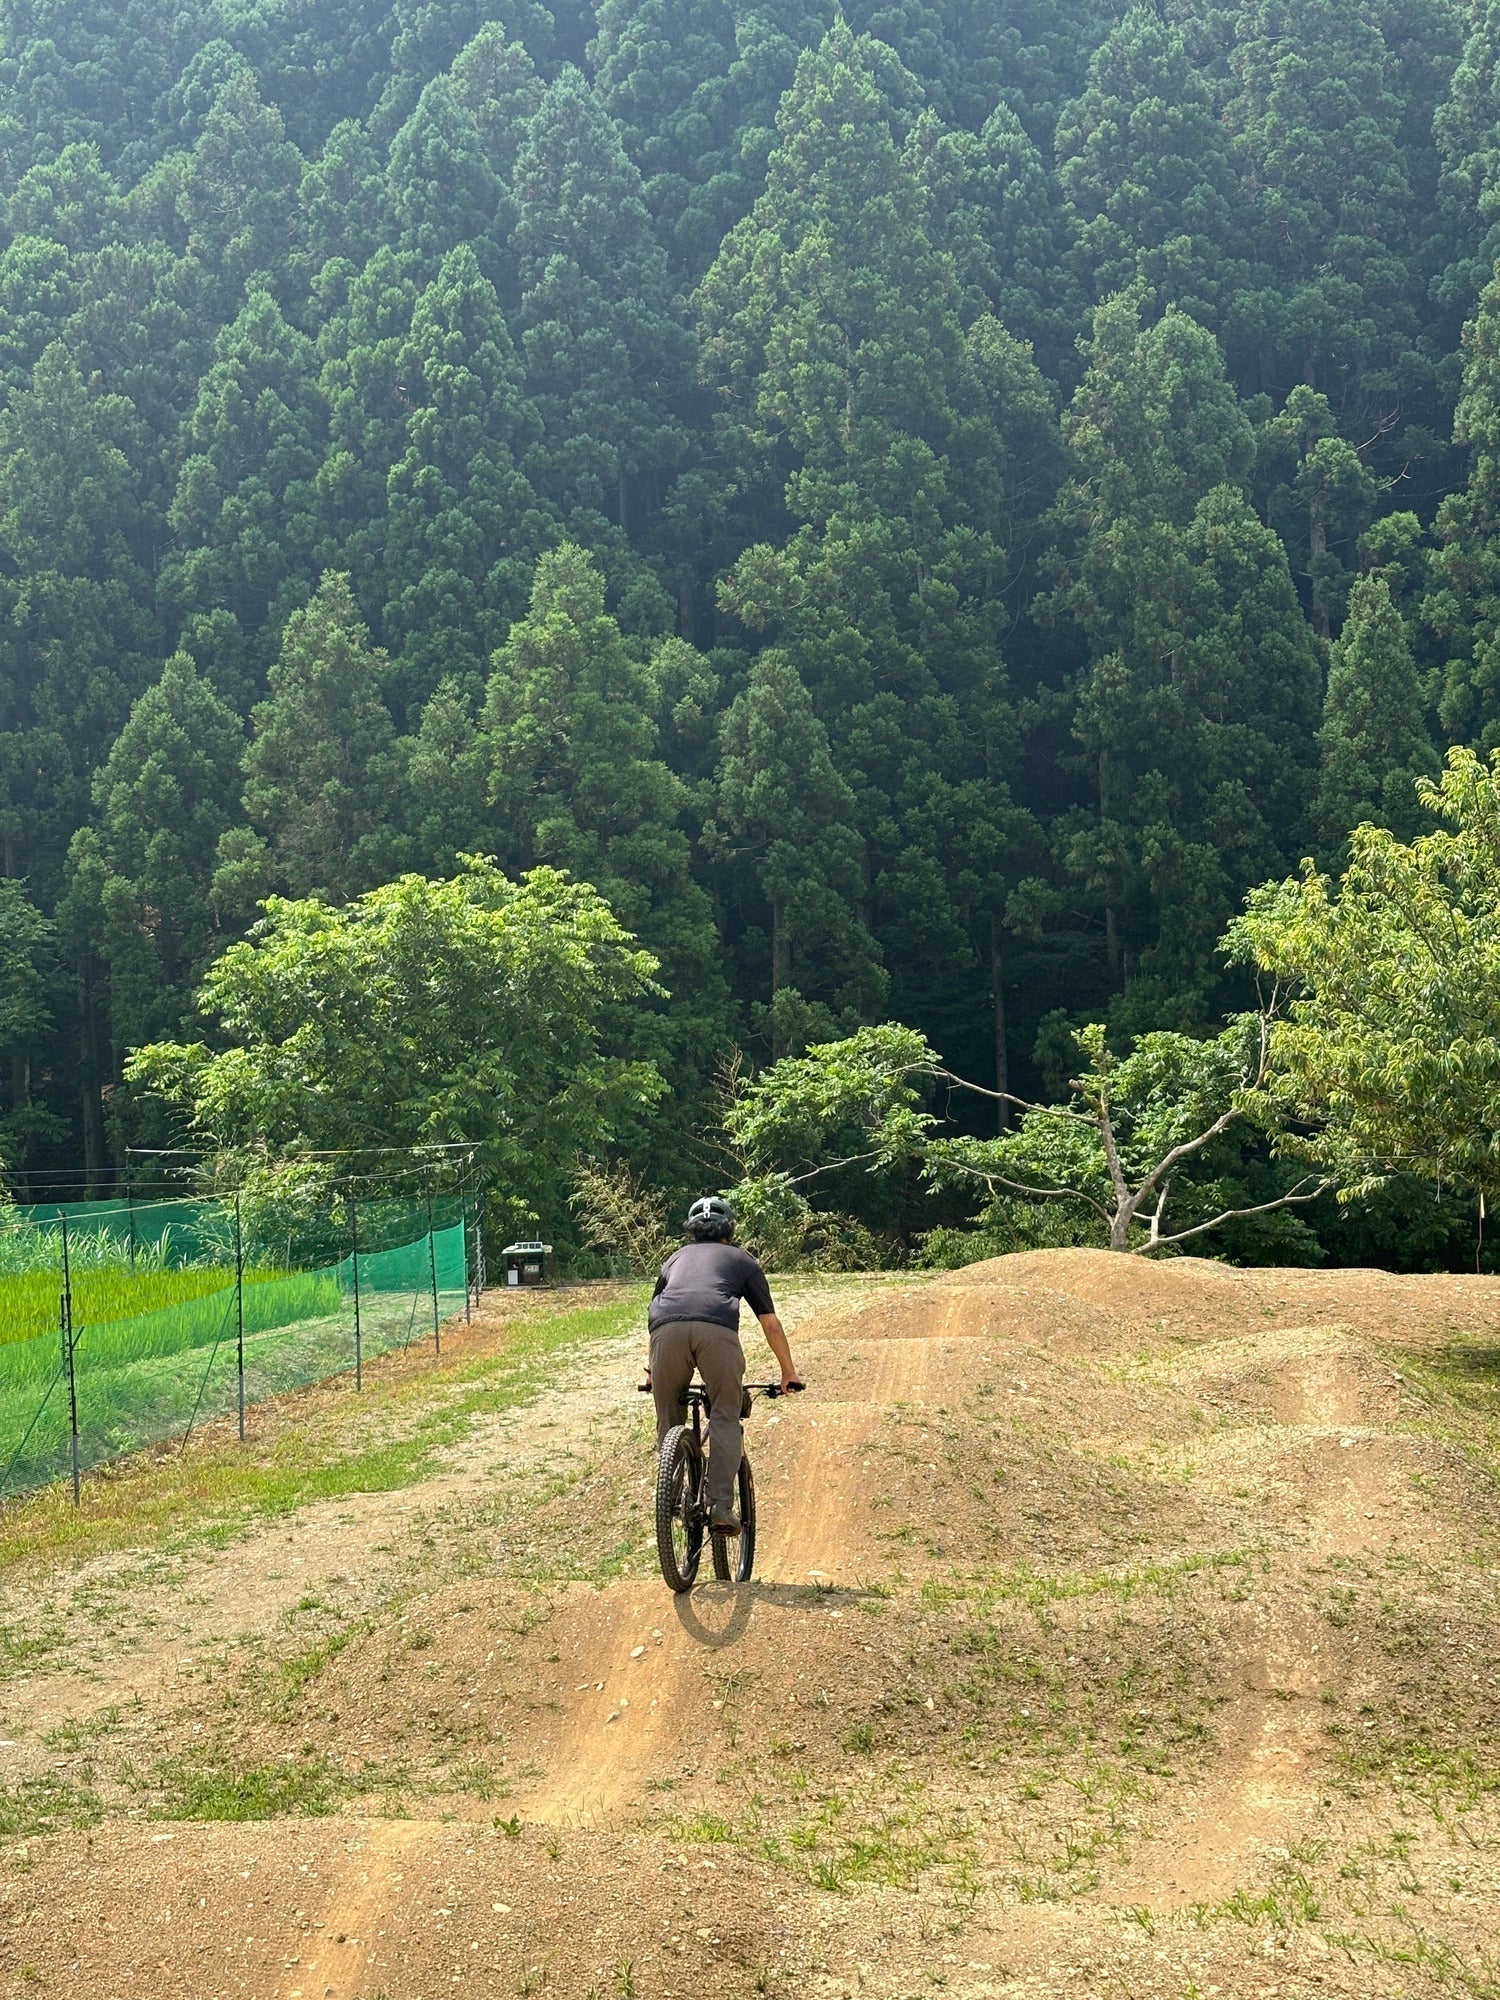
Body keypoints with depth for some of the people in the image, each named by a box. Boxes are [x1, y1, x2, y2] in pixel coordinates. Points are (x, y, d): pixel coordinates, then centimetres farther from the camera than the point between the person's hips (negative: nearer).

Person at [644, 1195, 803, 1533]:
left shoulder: (677, 1257, 38)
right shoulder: (741, 1259, 32)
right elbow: (771, 1324, 32)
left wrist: (651, 1370, 60)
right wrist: (789, 1372, 44)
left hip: (667, 1328, 2)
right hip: (718, 1328, -2)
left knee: (668, 1420, 16)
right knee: (725, 1418, 3)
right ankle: (721, 1506, -8)